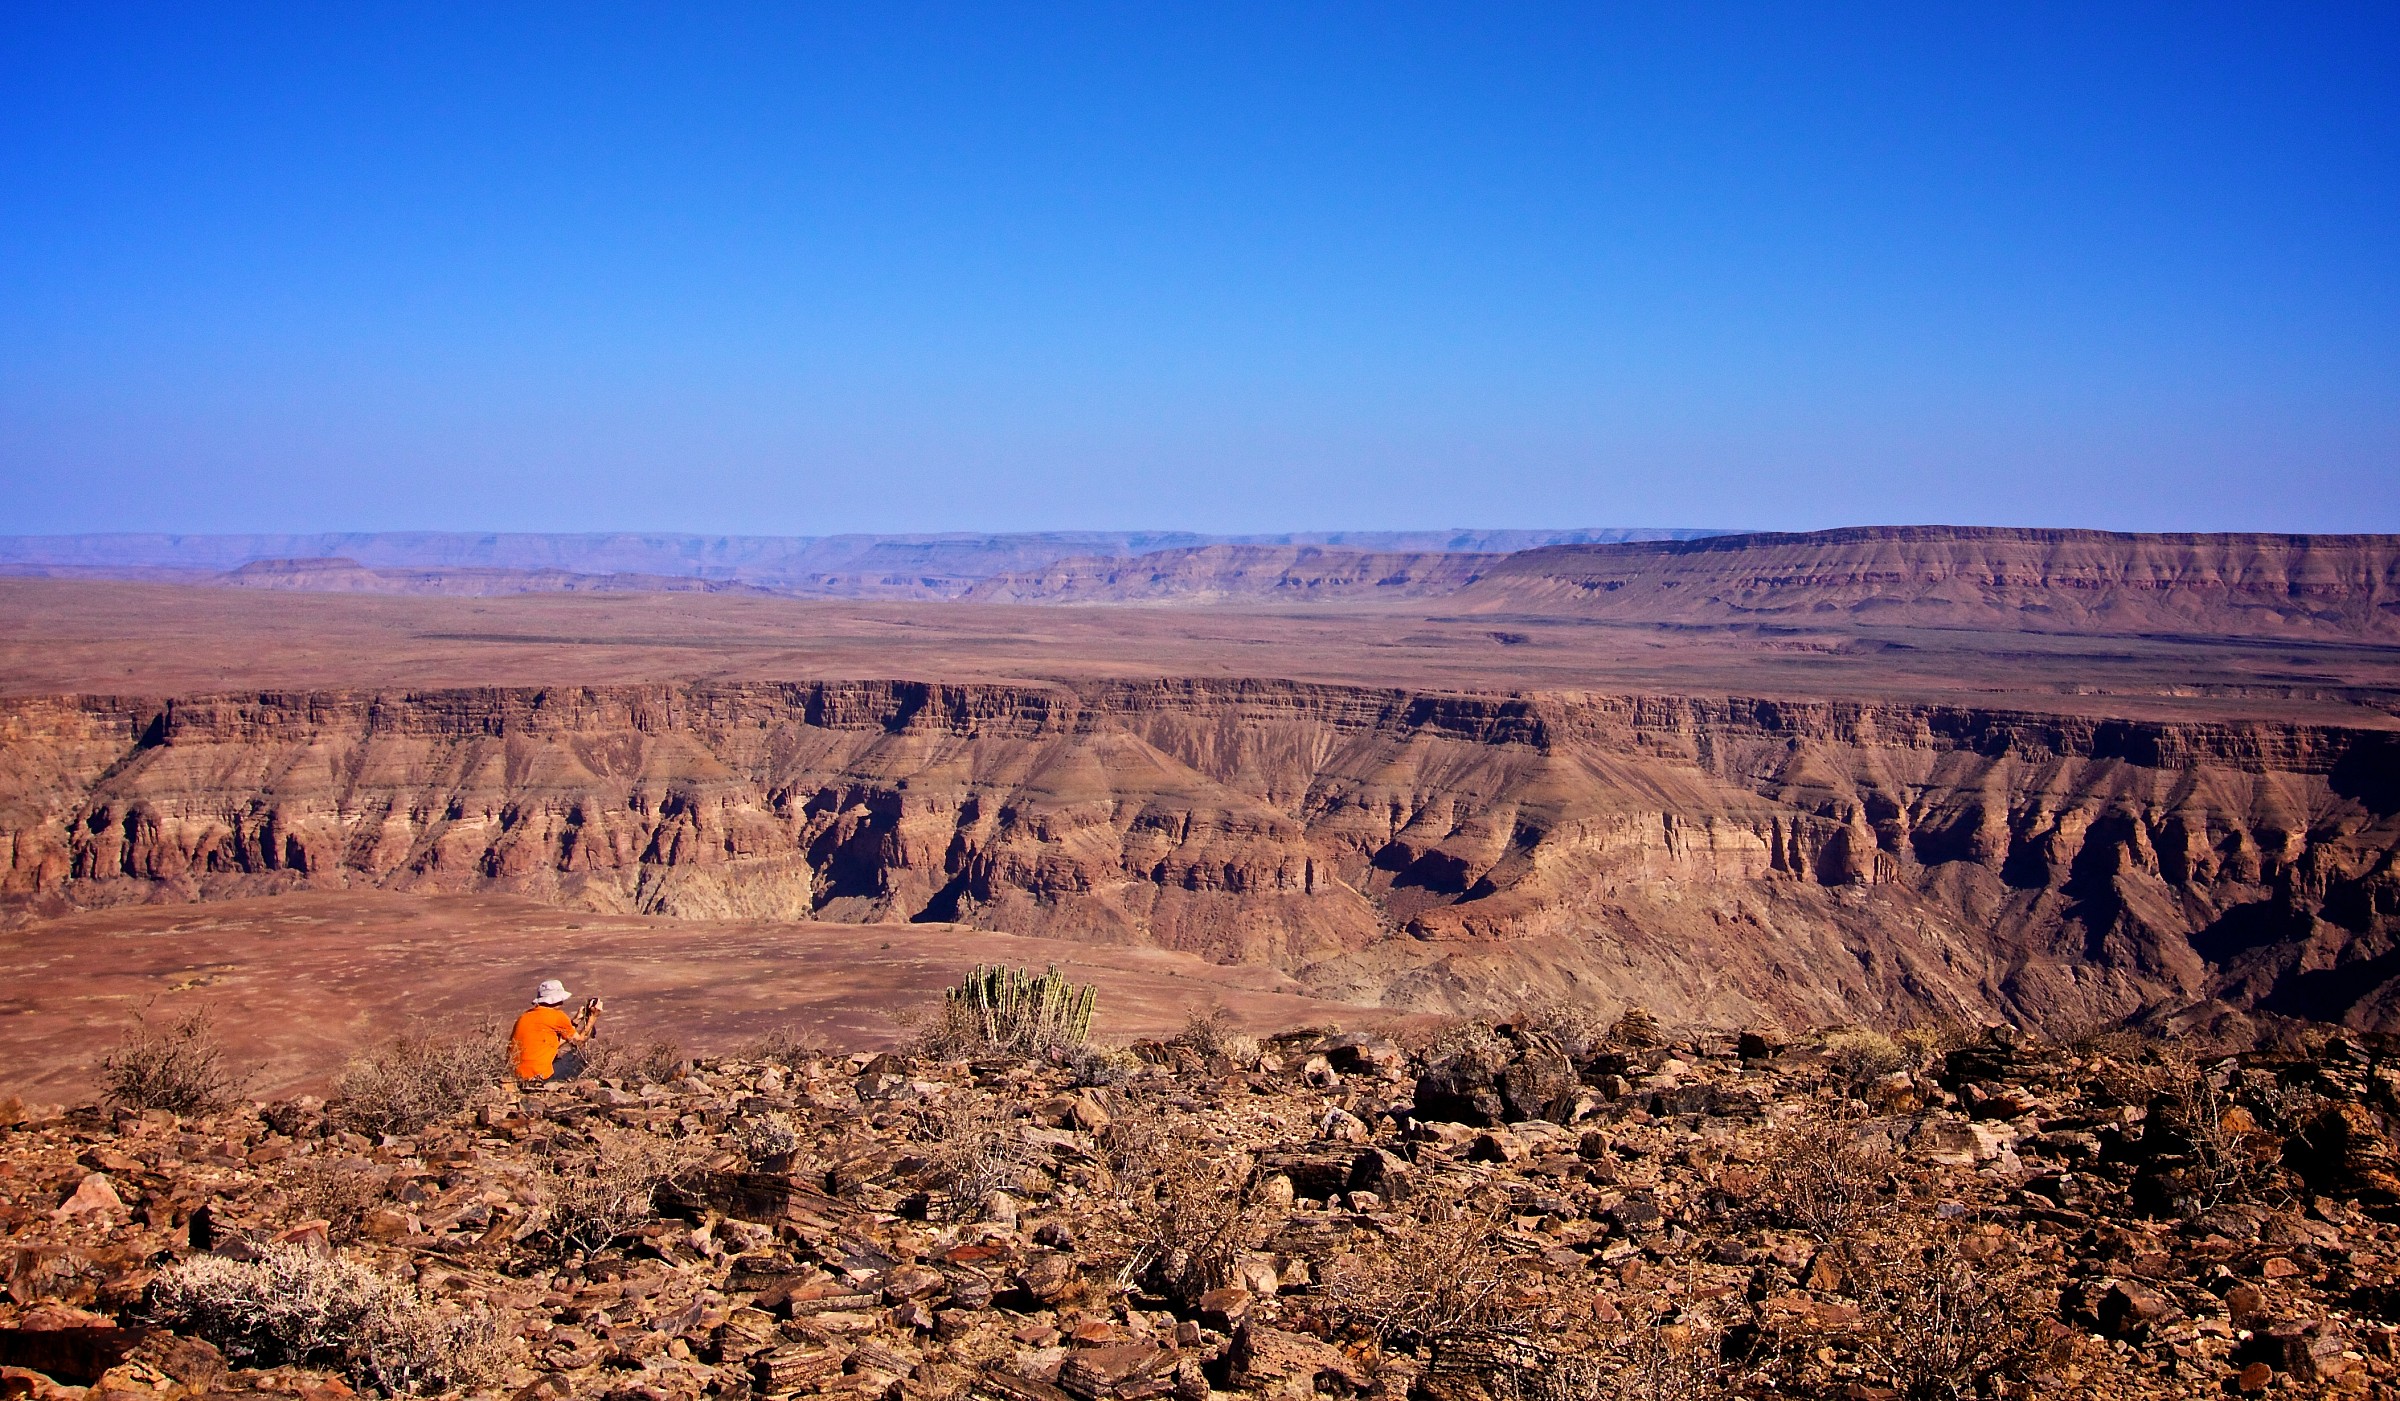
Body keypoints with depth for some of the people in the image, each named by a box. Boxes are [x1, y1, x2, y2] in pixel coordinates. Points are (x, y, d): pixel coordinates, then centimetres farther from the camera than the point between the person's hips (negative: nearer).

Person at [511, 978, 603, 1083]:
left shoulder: (524, 1015, 13)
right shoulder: (557, 1016, -8)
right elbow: (580, 1039, 8)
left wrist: (575, 1020, 26)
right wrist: (594, 1017, 18)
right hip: (539, 1076, -7)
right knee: (580, 1058, 14)